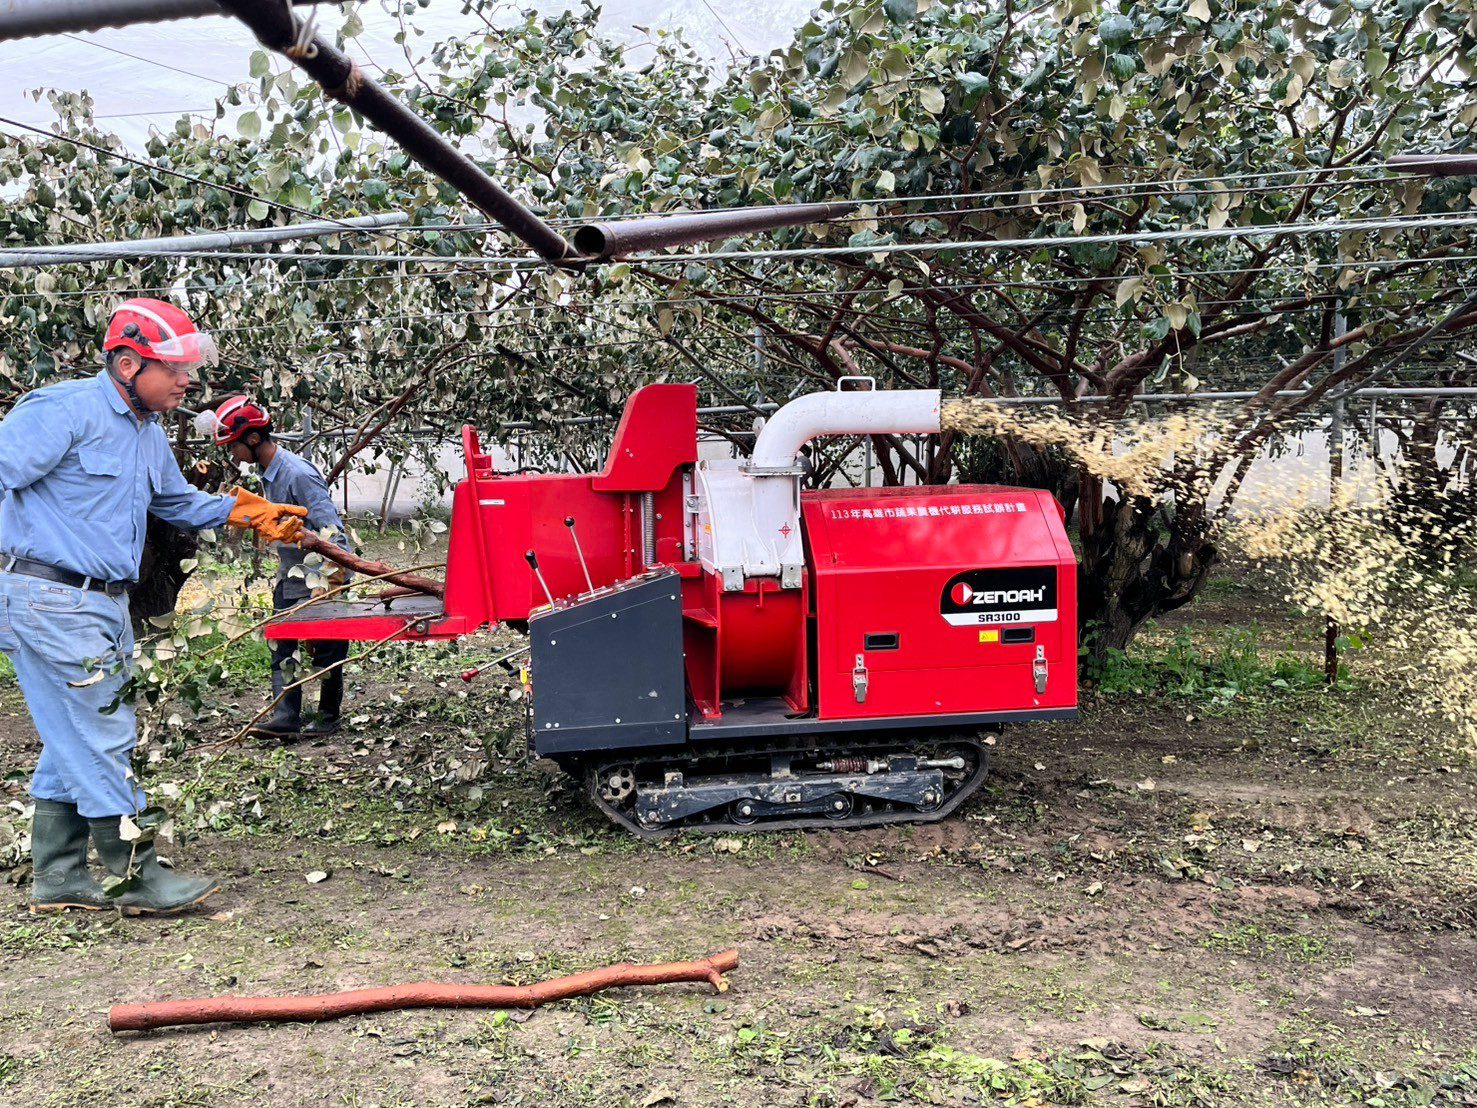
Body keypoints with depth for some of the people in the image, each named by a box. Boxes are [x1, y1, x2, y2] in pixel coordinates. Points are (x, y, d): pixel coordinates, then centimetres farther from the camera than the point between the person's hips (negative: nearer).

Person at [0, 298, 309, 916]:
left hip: (103, 603, 10)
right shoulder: (66, 411, -14)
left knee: (74, 741, 14)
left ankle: (58, 878, 25)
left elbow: (179, 503, 29)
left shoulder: (148, 434, 16)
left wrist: (250, 513, 19)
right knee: (102, 738, -5)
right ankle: (136, 877, 5)